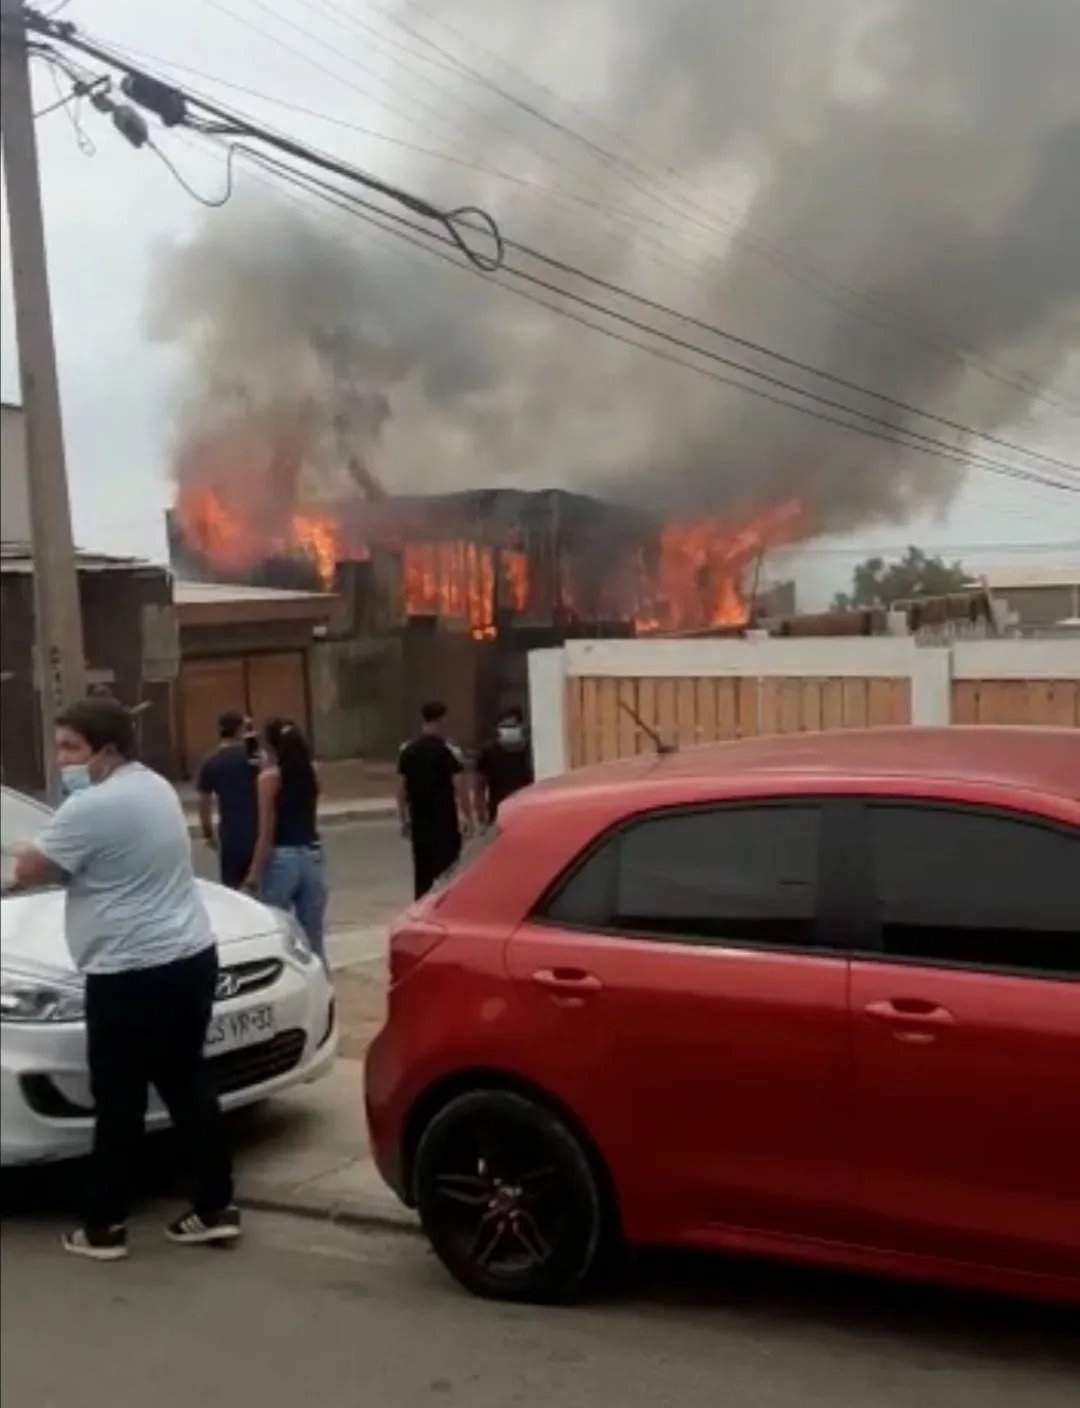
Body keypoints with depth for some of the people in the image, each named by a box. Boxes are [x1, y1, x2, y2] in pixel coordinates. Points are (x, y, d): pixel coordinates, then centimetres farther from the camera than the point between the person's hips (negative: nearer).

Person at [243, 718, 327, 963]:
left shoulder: (269, 777, -8)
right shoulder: (311, 773, 6)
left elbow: (267, 831, -12)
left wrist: (254, 871, -8)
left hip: (281, 859, -5)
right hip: (311, 857, 5)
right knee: (313, 940, 10)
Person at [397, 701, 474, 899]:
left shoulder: (407, 751, 6)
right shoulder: (448, 751, -9)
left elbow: (401, 788, 9)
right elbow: (459, 787, -12)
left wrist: (403, 819, 17)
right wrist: (468, 817, -4)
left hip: (419, 820, 5)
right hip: (445, 820, -5)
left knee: (422, 873, 11)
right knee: (448, 872, -1)